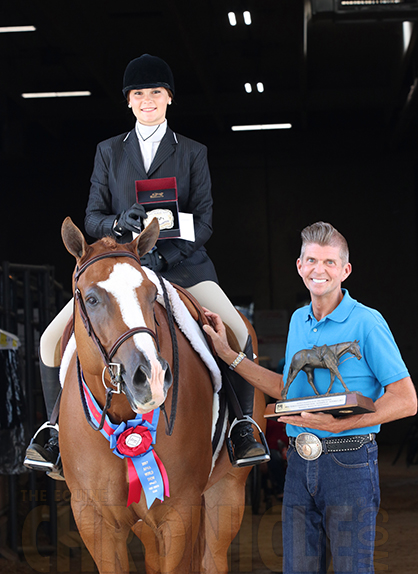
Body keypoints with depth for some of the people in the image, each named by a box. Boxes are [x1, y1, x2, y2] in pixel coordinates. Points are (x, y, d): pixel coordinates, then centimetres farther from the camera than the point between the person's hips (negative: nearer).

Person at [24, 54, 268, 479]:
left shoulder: (193, 153, 8)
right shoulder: (109, 152, 11)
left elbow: (203, 222, 1)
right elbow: (92, 218, 7)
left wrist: (164, 254, -17)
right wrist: (120, 223, -17)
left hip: (181, 264, -1)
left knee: (238, 332, -24)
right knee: (53, 339, -14)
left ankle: (243, 428, -5)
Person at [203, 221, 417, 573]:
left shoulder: (367, 323, -10)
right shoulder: (298, 320, 11)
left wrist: (338, 423, -21)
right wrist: (227, 353, 19)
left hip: (349, 464, -6)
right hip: (300, 463, 6)